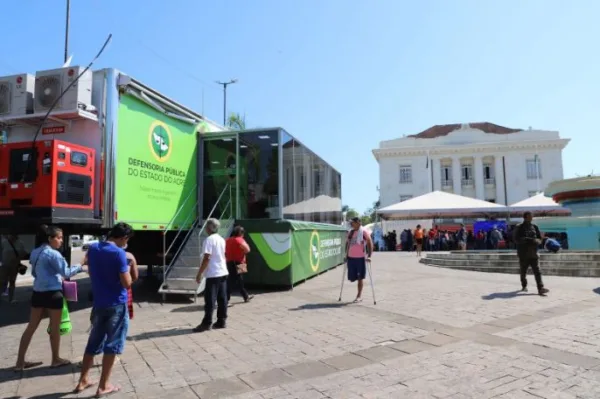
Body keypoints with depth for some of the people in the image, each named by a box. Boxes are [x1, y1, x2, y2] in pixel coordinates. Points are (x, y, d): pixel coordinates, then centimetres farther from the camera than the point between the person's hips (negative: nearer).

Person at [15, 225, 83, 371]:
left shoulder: (35, 253, 10)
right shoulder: (53, 254, -16)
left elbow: (34, 273, 20)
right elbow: (66, 273, -17)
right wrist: (80, 266, -4)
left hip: (37, 292, 8)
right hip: (52, 293, -8)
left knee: (31, 327, 13)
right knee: (55, 328, 6)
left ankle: (20, 362, 17)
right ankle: (56, 359, 20)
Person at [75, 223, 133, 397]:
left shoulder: (92, 248, 4)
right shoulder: (119, 253, -19)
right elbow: (127, 284, -18)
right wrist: (127, 269, -3)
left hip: (99, 303, 6)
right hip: (116, 304, -6)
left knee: (94, 342, 19)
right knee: (112, 345, 6)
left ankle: (83, 381, 29)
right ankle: (103, 386, 14)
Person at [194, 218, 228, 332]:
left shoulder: (209, 240, -13)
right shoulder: (221, 240, 12)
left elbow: (206, 258, -18)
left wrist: (199, 274, -14)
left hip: (213, 274, -8)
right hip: (223, 273, 8)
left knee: (210, 300, -3)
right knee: (222, 298, 9)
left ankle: (207, 323, 2)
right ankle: (221, 321, 14)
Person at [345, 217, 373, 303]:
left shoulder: (364, 232, -7)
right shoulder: (350, 232, 10)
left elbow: (370, 244, -8)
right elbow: (347, 244, 19)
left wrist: (369, 256, -13)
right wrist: (346, 255, 16)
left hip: (360, 258, -5)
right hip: (351, 257, 5)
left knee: (360, 278, 2)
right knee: (352, 278, 7)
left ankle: (359, 296, 13)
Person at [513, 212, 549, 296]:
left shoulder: (535, 227, 10)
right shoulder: (519, 228, -1)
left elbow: (540, 239, 12)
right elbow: (517, 240, -10)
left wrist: (536, 240, -12)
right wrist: (528, 239, -22)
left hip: (533, 253, 2)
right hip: (523, 254, -2)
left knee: (537, 271, -9)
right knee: (523, 272, 10)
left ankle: (540, 288, -14)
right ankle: (524, 286, 29)